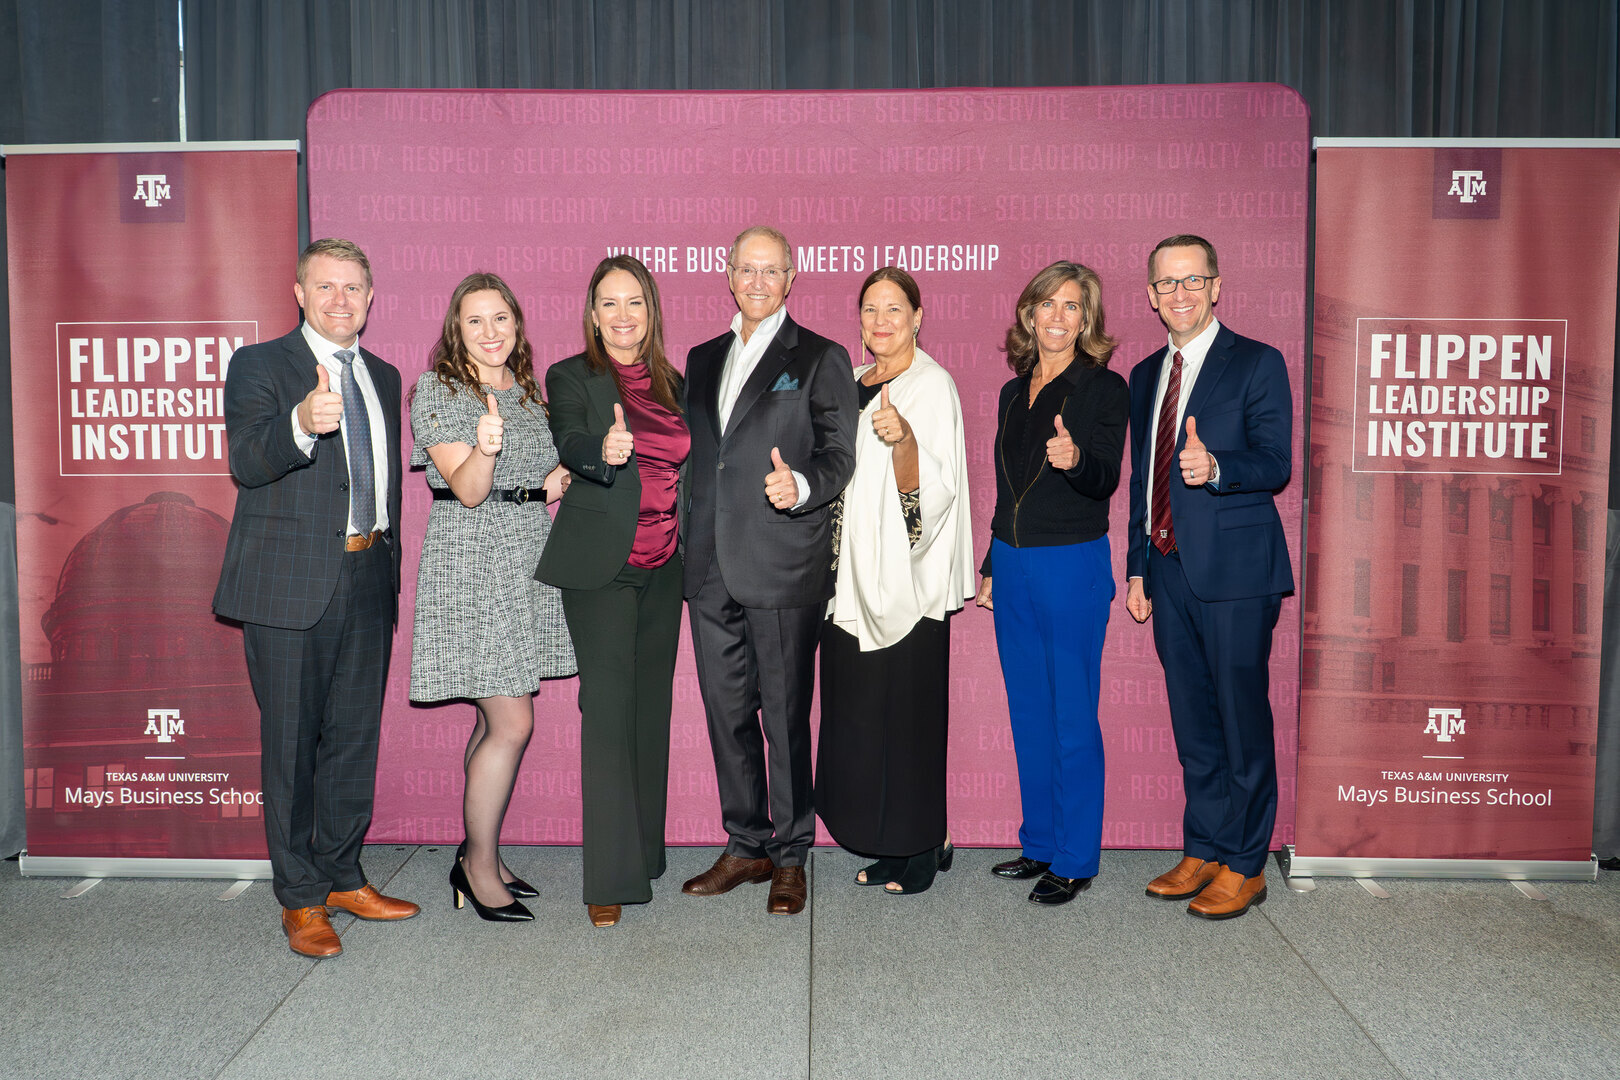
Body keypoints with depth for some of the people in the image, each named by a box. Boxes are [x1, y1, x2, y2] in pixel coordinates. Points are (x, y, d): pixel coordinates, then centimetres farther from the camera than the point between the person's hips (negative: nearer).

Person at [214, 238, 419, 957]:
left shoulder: (383, 377, 16)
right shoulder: (259, 365, -3)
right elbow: (247, 462, -20)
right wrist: (301, 424, -40)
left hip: (368, 580, 6)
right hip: (291, 584, -5)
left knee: (355, 738, 12)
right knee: (292, 744, 2)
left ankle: (342, 877, 27)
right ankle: (299, 899, 15)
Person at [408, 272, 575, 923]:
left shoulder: (527, 391, 15)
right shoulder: (437, 390, -5)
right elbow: (467, 490, -16)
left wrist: (563, 473, 4)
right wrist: (485, 447, -34)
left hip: (528, 559, 7)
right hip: (472, 562, -7)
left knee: (496, 720, 12)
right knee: (512, 723, -9)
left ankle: (480, 856, 23)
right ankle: (480, 868, 7)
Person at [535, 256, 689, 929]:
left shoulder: (674, 384, 13)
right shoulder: (570, 378, -1)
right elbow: (570, 443, -20)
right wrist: (603, 452, -43)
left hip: (664, 569, 5)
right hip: (601, 566, -5)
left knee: (651, 705, 11)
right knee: (608, 705, -9)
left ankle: (646, 851, 25)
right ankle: (611, 879, -4)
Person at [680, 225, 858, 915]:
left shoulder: (821, 359, 3)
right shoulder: (702, 360, 18)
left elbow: (838, 452, -3)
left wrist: (802, 486, -24)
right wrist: (687, 544, 11)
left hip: (783, 566, -5)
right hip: (710, 568, 5)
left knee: (786, 716, 0)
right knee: (726, 712, 11)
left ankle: (790, 857, 14)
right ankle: (745, 847, 25)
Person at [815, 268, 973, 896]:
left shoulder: (932, 385, -7)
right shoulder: (853, 384, 15)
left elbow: (936, 487, -18)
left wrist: (903, 438, -34)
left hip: (906, 579, -7)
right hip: (854, 575, 7)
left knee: (905, 708, -2)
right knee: (858, 710, 9)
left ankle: (922, 847, 13)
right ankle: (885, 843, 22)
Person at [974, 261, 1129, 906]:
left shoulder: (1104, 388, -5)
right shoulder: (1014, 393, 13)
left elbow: (1106, 480, -17)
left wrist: (1075, 458, -38)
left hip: (1073, 567, -6)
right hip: (1012, 566, 7)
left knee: (1073, 718, -1)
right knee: (1028, 714, 13)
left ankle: (1075, 861, 11)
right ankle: (1039, 844, 27)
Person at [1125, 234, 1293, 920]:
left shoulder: (1257, 364, -3)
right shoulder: (1146, 375, 16)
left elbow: (1275, 465, -11)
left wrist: (1215, 468, -30)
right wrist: (1138, 567, 16)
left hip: (1235, 570, -6)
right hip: (1169, 571, 6)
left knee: (1242, 720, 1)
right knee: (1193, 723, 13)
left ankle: (1244, 865, 13)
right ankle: (1202, 851, 24)